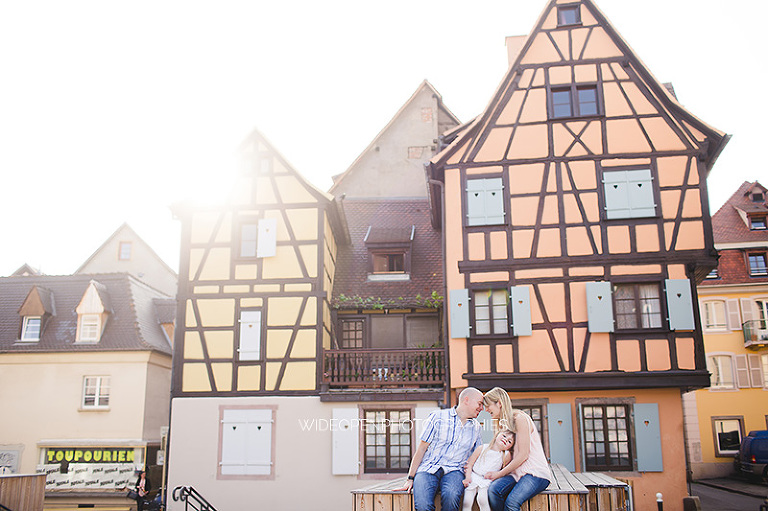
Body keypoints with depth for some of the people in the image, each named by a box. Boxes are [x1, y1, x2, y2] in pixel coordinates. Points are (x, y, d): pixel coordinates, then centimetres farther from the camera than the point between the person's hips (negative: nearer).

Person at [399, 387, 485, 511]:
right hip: (428, 468, -2)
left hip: (453, 471, 3)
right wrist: (410, 479, -3)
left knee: (451, 497, -34)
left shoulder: (476, 427, 17)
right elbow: (421, 449, 3)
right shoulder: (437, 417, 4)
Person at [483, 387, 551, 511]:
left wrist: (499, 474, -10)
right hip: (516, 472, 7)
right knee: (493, 489, -25)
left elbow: (523, 455, -14)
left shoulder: (520, 418, -9)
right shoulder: (502, 423, 18)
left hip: (536, 473, -7)